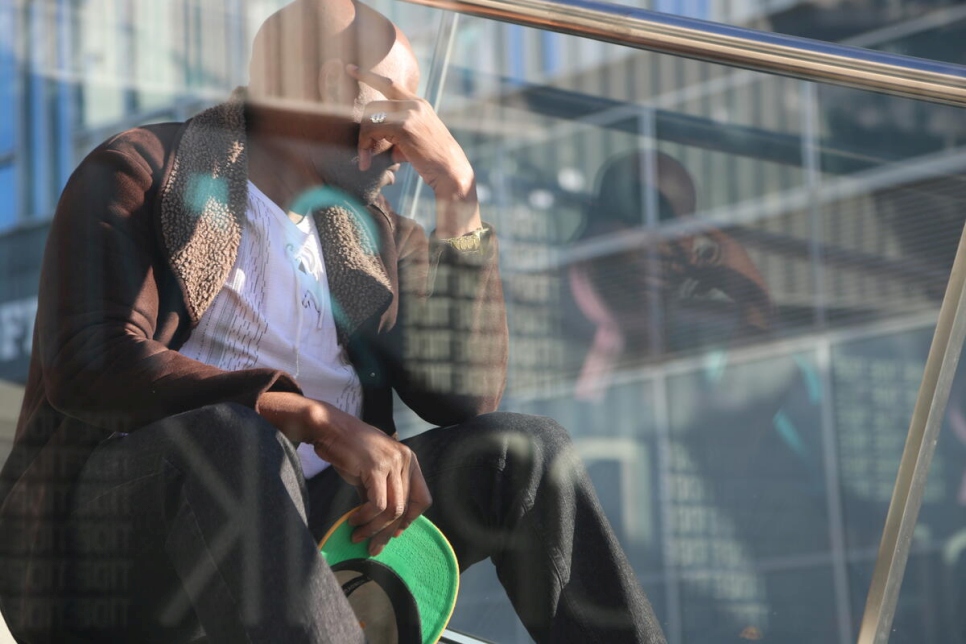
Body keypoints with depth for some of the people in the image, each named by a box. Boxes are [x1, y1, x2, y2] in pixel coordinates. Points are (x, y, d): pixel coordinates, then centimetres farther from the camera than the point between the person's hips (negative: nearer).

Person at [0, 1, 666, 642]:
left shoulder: (370, 232, 21)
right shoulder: (140, 171, 3)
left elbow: (464, 399, 9)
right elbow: (87, 364, -14)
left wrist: (458, 194, 3)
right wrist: (315, 419, -23)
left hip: (308, 532, 5)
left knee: (526, 450, -15)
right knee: (229, 437, -36)